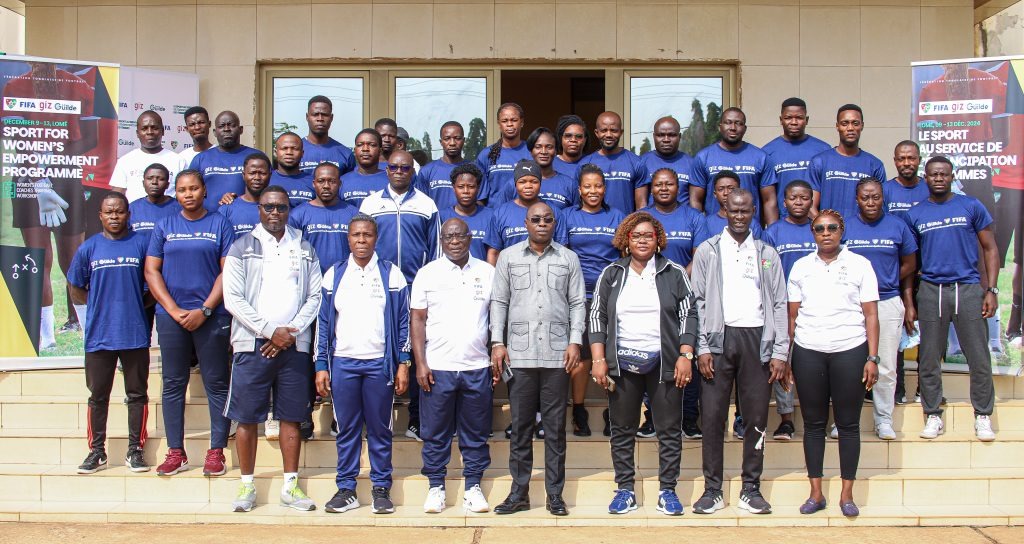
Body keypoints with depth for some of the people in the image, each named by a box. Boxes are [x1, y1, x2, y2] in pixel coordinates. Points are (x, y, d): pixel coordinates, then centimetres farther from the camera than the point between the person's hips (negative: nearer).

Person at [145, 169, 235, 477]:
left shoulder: (220, 225, 4)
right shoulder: (164, 227, 11)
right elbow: (151, 271, 6)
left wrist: (204, 310, -10)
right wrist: (174, 310, -6)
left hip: (211, 316, -2)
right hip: (171, 316, 3)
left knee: (216, 383, 0)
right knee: (173, 384, 6)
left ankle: (216, 452, 7)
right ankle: (176, 452, 13)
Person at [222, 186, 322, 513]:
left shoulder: (304, 249, 12)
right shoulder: (242, 247, 5)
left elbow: (314, 296, 6)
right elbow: (233, 298, -4)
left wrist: (291, 332, -7)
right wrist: (271, 330, -11)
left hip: (294, 346, 2)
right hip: (252, 344, -2)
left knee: (291, 417, 5)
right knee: (247, 417, 1)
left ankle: (290, 486, 14)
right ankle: (247, 486, 12)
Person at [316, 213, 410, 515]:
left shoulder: (391, 274, 4)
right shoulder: (334, 274, 8)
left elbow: (403, 321, 3)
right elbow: (324, 323, 9)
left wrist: (403, 364, -3)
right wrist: (321, 366, 3)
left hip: (379, 363, -1)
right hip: (342, 362, 1)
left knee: (380, 429, 5)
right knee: (346, 429, 6)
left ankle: (381, 489, 13)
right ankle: (346, 489, 14)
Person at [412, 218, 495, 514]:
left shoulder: (488, 273, 7)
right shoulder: (427, 273, 4)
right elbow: (417, 319, 2)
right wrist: (420, 363, -5)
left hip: (477, 368, 1)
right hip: (437, 367, -1)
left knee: (476, 433, 7)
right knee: (435, 433, 5)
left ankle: (473, 487, 18)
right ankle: (436, 487, 17)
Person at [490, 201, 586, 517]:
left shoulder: (568, 259, 9)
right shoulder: (508, 257, 8)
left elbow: (578, 303, 8)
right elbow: (499, 301, 7)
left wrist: (575, 341, -3)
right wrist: (497, 343, -1)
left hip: (557, 355, 0)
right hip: (519, 355, 0)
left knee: (555, 428, 4)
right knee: (520, 426, 5)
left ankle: (555, 494, 12)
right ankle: (519, 493, 13)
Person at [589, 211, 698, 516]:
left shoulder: (674, 273, 5)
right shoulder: (611, 274, 7)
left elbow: (688, 314, 3)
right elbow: (597, 317, 5)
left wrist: (685, 356, -7)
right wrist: (599, 360, -3)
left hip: (663, 363, -1)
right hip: (622, 362, 1)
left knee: (669, 429, 3)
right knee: (622, 430, 6)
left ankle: (667, 490, 13)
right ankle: (625, 489, 16)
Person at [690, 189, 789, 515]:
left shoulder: (767, 254, 12)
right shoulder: (707, 251, 8)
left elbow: (779, 304, 9)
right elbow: (698, 302, 3)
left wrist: (780, 352, 1)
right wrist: (702, 348, -6)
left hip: (756, 340, 1)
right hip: (719, 338, -1)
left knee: (757, 417, 4)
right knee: (712, 416, -1)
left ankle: (751, 489, 13)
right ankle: (713, 490, 8)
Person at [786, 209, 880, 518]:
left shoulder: (859, 265, 4)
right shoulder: (801, 267, 8)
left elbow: (871, 315, 2)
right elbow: (792, 316, 8)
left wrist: (872, 358, -5)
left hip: (850, 351, -1)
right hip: (808, 353, 2)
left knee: (848, 423, 4)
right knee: (813, 423, 6)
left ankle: (847, 494, 13)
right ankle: (816, 492, 14)